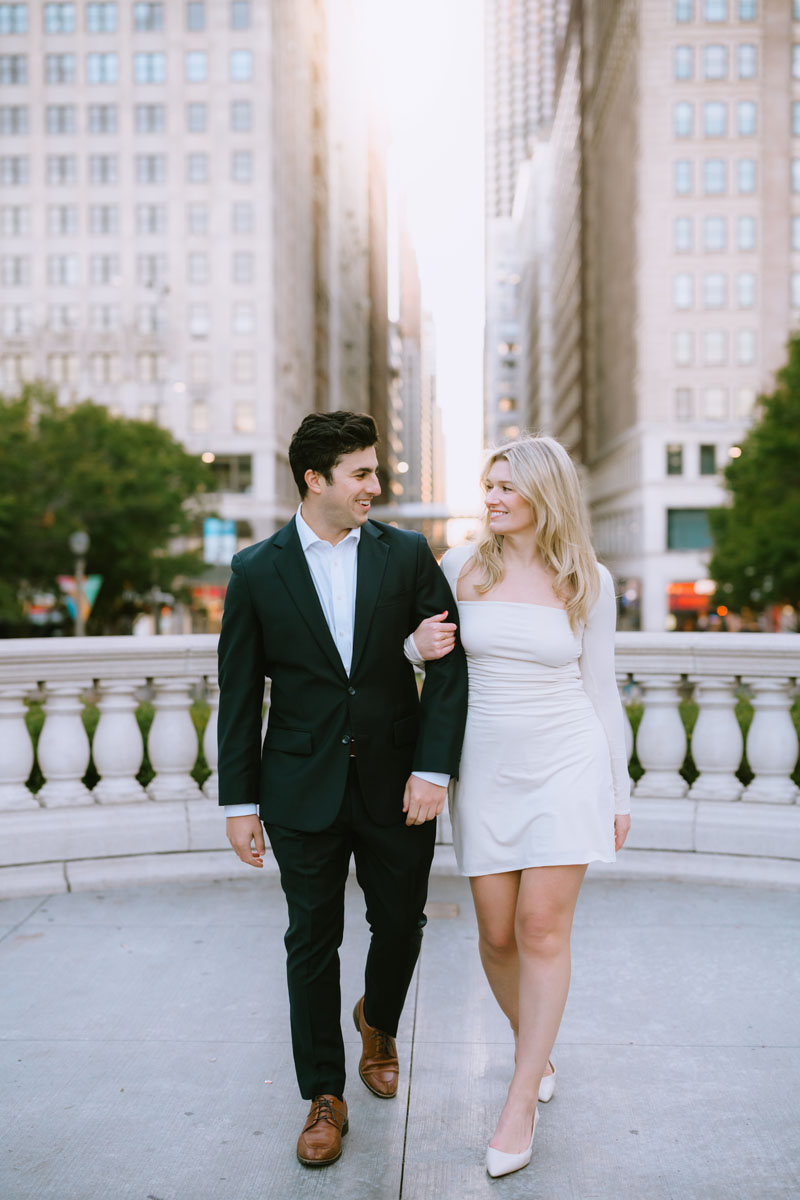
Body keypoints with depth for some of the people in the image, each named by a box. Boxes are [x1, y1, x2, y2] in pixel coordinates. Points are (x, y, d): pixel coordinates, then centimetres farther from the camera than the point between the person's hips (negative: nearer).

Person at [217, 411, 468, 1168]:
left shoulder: (407, 554, -1)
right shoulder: (256, 571, -2)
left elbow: (449, 663, -3)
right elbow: (239, 695, 1)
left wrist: (434, 768, -12)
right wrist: (239, 802, -1)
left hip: (396, 784, 1)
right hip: (303, 788, -1)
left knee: (401, 924, 13)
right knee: (312, 940, 9)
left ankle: (378, 1022, 47)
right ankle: (325, 1097, 28)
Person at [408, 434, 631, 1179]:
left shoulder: (588, 581, -2)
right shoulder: (459, 567, 0)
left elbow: (600, 689, 5)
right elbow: (421, 647, 14)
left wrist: (619, 790, 7)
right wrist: (418, 646, -11)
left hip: (567, 763, -2)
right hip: (486, 770, 2)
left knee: (543, 927, -6)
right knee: (496, 934, 6)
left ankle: (520, 1107, 7)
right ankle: (532, 1046, 36)